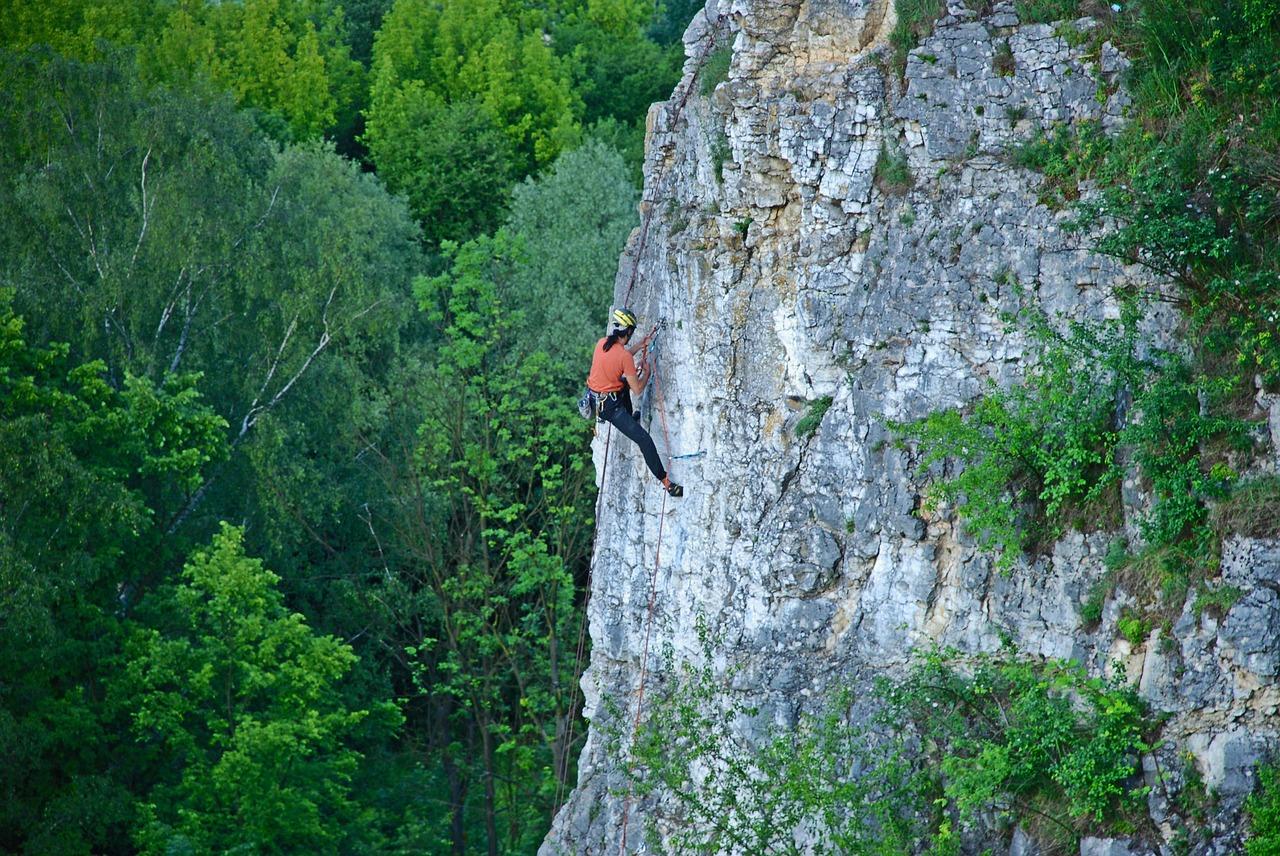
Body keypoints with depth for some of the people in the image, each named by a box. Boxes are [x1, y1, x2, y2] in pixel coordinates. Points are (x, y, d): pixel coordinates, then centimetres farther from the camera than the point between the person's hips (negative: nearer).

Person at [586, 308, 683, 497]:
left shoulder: (602, 343, -2)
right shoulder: (625, 356, -23)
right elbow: (637, 390, -16)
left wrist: (638, 348, 26)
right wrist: (646, 372, 2)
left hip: (594, 401, 8)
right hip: (610, 407, -8)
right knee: (644, 440, -9)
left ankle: (630, 417, 55)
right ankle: (666, 482, -9)